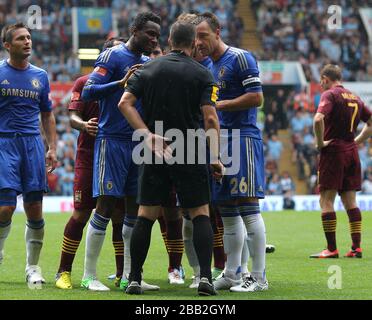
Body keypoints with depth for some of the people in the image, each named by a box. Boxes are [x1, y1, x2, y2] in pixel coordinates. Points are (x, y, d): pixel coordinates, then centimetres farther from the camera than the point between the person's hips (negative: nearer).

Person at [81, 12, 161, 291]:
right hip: (112, 140, -7)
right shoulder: (113, 56, -7)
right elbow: (88, 92, -15)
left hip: (139, 142, 7)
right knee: (106, 205, -8)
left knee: (136, 207, 6)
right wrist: (122, 83, -25)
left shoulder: (149, 65, 16)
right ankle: (89, 275, -2)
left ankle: (129, 276, 12)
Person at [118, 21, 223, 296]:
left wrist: (149, 135, -9)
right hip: (190, 156, -2)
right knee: (200, 214, 4)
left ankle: (134, 279, 5)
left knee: (145, 216, 7)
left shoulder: (148, 69, 7)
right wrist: (216, 158, -8)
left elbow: (125, 103, -5)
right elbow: (210, 118, -11)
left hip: (155, 154, 2)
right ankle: (205, 277, -9)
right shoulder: (202, 74, -2)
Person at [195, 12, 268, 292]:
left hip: (243, 138, -9)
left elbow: (256, 97, -14)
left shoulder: (240, 58, -7)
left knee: (247, 206, -10)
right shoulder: (210, 67, 19)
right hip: (221, 141, 9)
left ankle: (259, 277, -9)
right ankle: (232, 275, 14)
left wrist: (220, 105, -14)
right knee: (227, 211, 9)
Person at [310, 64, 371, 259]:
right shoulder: (354, 98, 15)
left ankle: (331, 249, -6)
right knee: (350, 202, 8)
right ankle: (356, 248, 4)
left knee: (326, 201, -3)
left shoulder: (330, 95, -8)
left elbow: (318, 119, -25)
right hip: (351, 153, 7)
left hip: (333, 152, -7)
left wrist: (320, 142, -13)